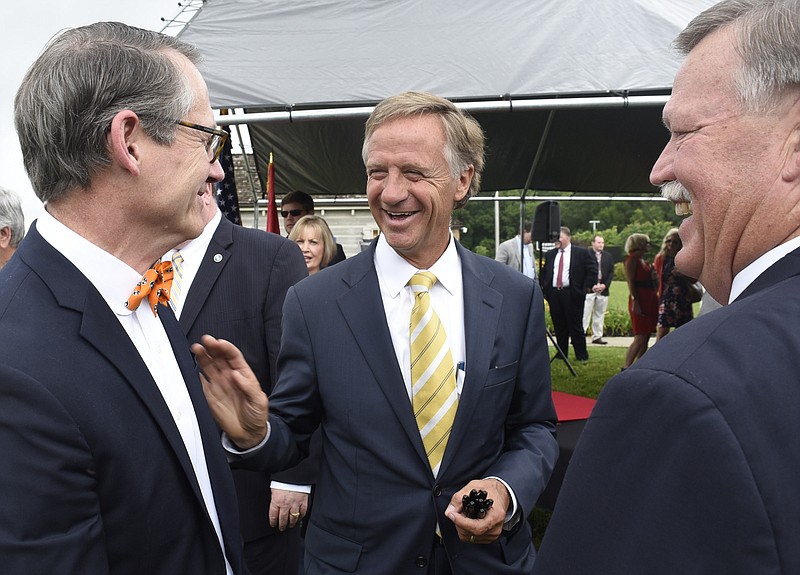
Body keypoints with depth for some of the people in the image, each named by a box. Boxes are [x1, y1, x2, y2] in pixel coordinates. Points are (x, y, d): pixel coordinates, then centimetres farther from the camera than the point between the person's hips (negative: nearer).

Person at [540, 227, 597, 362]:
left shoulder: (581, 253, 1)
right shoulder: (550, 254, 15)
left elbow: (592, 269, 0)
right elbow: (544, 272, 19)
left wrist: (587, 287, -5)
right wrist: (544, 289, 7)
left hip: (572, 294, -4)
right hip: (554, 294, 4)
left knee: (576, 326, -1)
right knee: (559, 327, 8)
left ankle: (582, 355, 9)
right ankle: (562, 355, 17)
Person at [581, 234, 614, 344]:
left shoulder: (608, 256, 12)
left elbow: (611, 272, 9)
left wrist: (605, 285, -5)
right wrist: (591, 286, -12)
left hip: (603, 289, 5)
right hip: (588, 289, -4)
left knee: (600, 314, 9)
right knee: (585, 313, -7)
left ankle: (597, 336, 15)